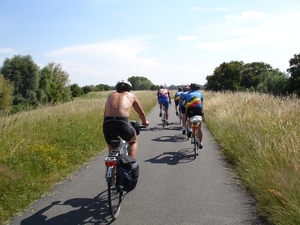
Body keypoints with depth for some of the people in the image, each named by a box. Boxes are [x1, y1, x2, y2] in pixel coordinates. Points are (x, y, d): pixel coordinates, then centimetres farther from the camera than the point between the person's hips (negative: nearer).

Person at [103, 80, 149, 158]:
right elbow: (141, 112, 34)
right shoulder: (131, 95, 22)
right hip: (123, 123, -2)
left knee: (111, 150, 28)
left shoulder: (111, 95, 27)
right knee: (134, 141, 29)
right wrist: (145, 122, 53)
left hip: (107, 123, 3)